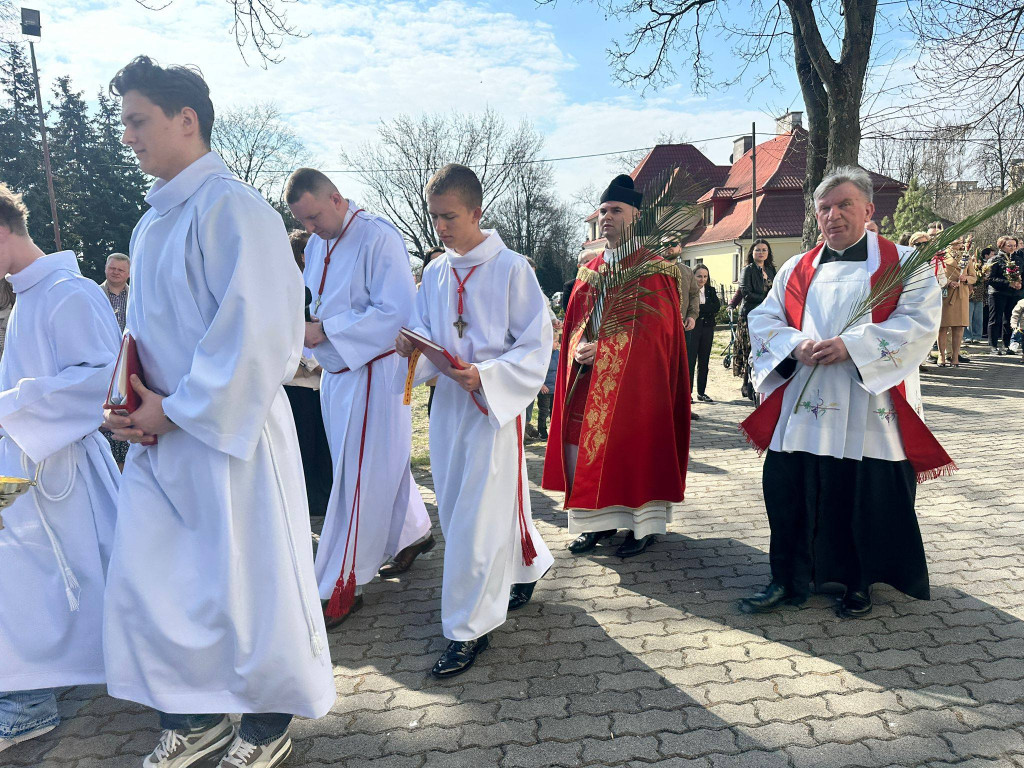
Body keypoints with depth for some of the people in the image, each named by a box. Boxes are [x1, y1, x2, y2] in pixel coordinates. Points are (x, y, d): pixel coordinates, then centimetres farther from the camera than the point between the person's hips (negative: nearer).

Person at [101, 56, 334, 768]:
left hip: (229, 434, -9)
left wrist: (175, 410, -14)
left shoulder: (233, 208, -14)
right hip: (162, 435, 9)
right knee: (142, 581, 13)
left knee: (248, 584, 5)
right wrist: (134, 401, 5)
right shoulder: (154, 221, 14)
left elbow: (256, 334, -22)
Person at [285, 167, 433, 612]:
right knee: (380, 466, 18)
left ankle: (340, 588, 6)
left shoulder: (378, 238, -16)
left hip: (373, 374, -8)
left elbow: (398, 312, -23)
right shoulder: (316, 244, 10)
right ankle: (413, 532, 39)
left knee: (359, 478, -3)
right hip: (336, 373, 8)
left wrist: (325, 331, -22)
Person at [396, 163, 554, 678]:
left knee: (477, 518, -4)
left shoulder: (511, 268, -9)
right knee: (456, 508, 16)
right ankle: (527, 566, 42)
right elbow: (425, 336, 14)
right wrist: (413, 349, -10)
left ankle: (469, 630, 12)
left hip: (495, 406, -6)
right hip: (448, 404, 7)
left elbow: (537, 346, -11)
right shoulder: (434, 273, 8)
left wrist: (485, 376, -24)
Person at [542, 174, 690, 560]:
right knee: (586, 447, 5)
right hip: (589, 375, 6)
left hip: (634, 376, -6)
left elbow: (653, 325, -13)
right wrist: (579, 349, -7)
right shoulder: (589, 271, 16)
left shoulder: (652, 268, -3)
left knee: (634, 446, -3)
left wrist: (602, 348, -18)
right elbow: (575, 322, 14)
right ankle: (599, 521, 18)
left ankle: (643, 524, 11)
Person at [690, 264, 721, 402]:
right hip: (692, 329, -5)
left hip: (707, 329, 5)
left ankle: (701, 392, 16)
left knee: (704, 362, 8)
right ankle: (688, 393, 1)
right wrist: (708, 309, -15)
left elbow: (717, 306, -3)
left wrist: (700, 308, -12)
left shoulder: (711, 291, 12)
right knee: (690, 361, -5)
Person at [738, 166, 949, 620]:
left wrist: (851, 346, -20)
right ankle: (788, 581, 19)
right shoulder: (797, 269, 14)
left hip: (869, 413, -2)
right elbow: (762, 319, 9)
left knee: (866, 500, 6)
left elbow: (920, 321, -9)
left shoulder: (901, 263, 4)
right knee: (788, 494, 2)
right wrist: (795, 345, -12)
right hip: (801, 409, 3)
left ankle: (859, 584, 27)